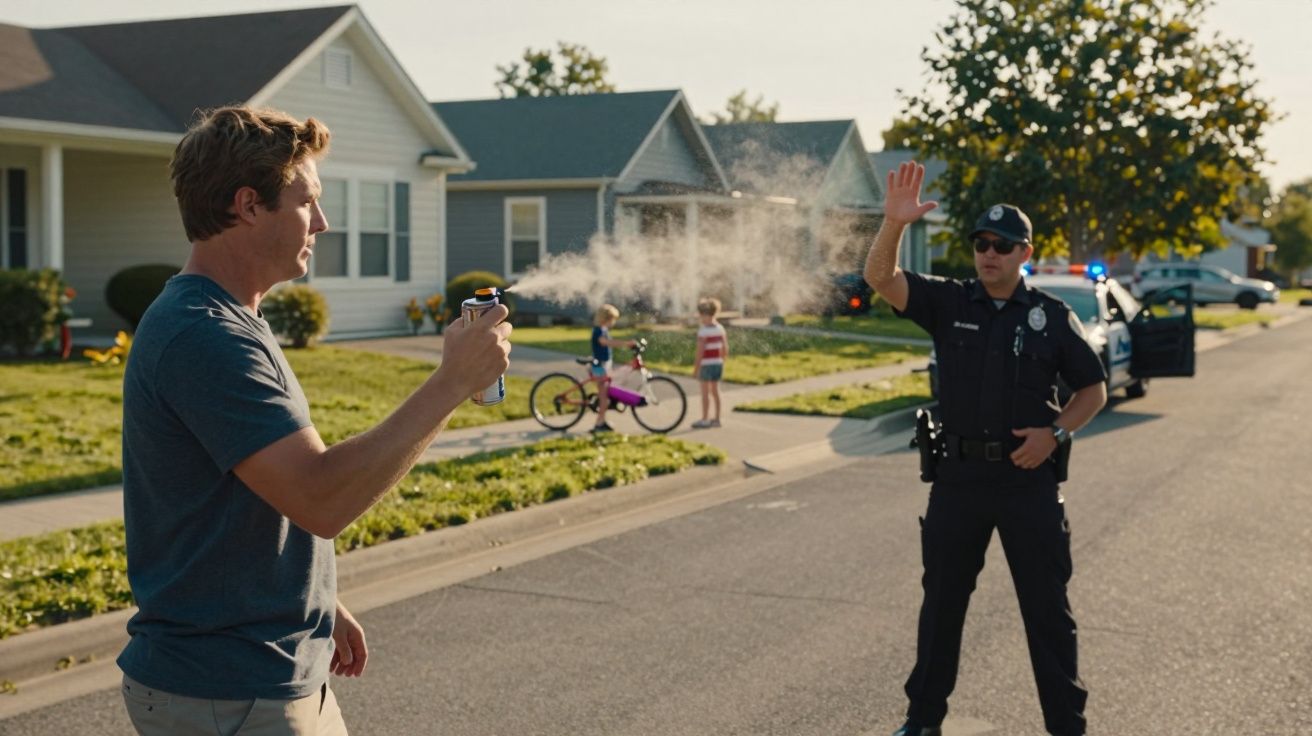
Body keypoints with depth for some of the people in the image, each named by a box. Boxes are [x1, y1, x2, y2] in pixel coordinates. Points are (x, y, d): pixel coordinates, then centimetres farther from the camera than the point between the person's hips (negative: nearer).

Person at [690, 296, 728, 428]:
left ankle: (705, 419, 5)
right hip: (718, 363, 6)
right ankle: (716, 419, 17)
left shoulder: (703, 330, -15)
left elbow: (700, 351, -17)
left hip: (706, 364, -6)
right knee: (715, 391, 13)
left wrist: (696, 367, -11)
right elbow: (725, 349, 7)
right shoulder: (720, 328, 4)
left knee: (705, 392, 2)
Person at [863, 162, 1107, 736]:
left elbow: (1093, 389, 6)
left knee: (1047, 607, 5)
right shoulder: (949, 303, 1)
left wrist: (1056, 432, -11)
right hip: (958, 474, 2)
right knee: (941, 600, 12)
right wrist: (894, 221, -29)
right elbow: (880, 279, -13)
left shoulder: (1052, 317, 0)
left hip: (1028, 478, -1)